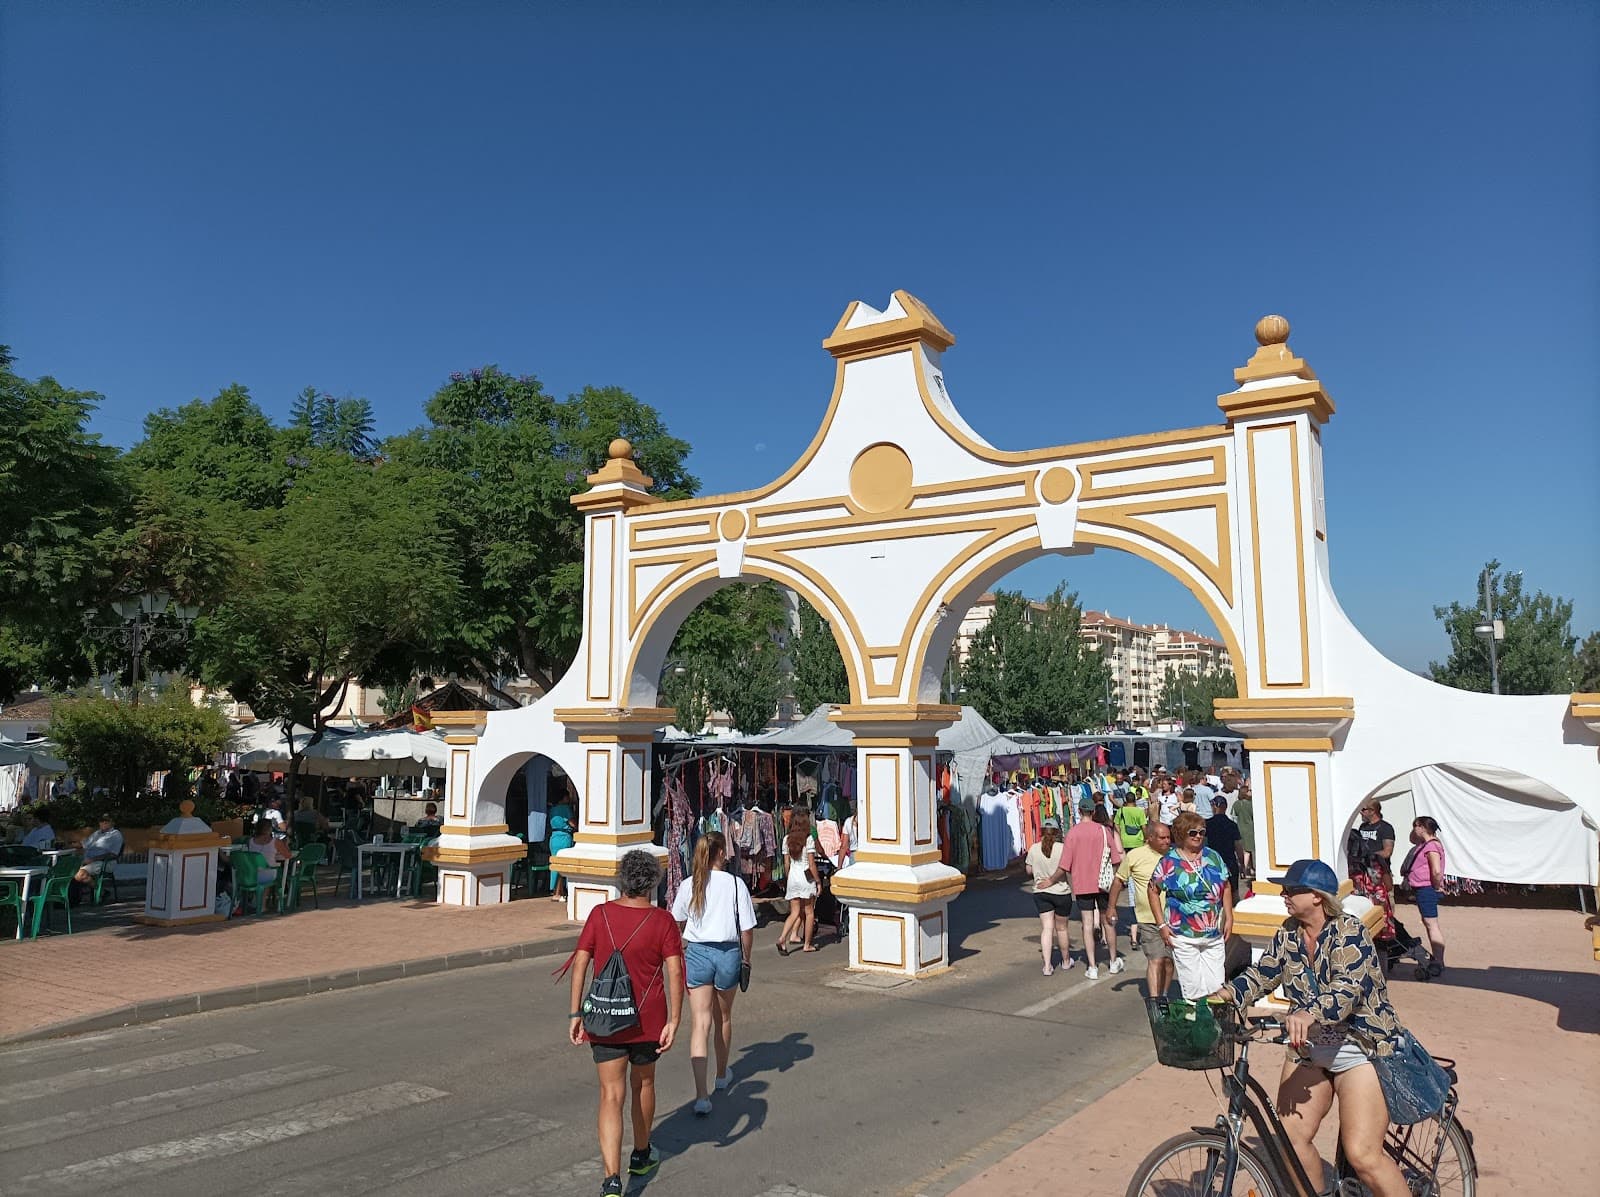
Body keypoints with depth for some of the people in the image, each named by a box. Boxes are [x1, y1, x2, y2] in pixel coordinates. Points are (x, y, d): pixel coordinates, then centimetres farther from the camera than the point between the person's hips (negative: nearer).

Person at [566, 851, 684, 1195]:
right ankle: (641, 1155, 40)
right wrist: (674, 1021, -10)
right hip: (648, 1020, 0)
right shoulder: (662, 921, -9)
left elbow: (580, 963, -5)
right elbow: (675, 972, -14)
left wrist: (575, 1014, 1)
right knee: (643, 1085, 22)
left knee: (611, 1096, 3)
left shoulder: (599, 914, -5)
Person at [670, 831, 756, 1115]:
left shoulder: (687, 885, -3)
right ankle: (722, 1075, 41)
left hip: (696, 953, 0)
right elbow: (747, 928, -8)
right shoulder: (736, 884, -10)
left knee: (700, 1022, 0)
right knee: (723, 1018, 21)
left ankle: (701, 1094, -10)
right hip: (728, 953, 0)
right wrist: (746, 958, 7)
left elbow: (677, 924, 10)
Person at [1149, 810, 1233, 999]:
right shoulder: (1169, 862, -7)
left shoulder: (1213, 857, 5)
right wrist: (1162, 924, -6)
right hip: (1184, 937, -4)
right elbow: (1153, 891, -2)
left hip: (1215, 934, 4)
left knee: (1217, 987, 6)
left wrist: (1229, 917, 8)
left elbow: (1226, 887, 14)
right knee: (1192, 987, 1)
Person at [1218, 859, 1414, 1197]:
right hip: (1309, 1049, 6)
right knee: (1291, 1138, 0)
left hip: (1362, 1049, -6)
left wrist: (1310, 1014, -49)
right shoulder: (1287, 933, 1)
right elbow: (1262, 975, 3)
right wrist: (1226, 993, -16)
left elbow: (1348, 989, -32)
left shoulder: (1348, 931, -18)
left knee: (1363, 1156, -12)